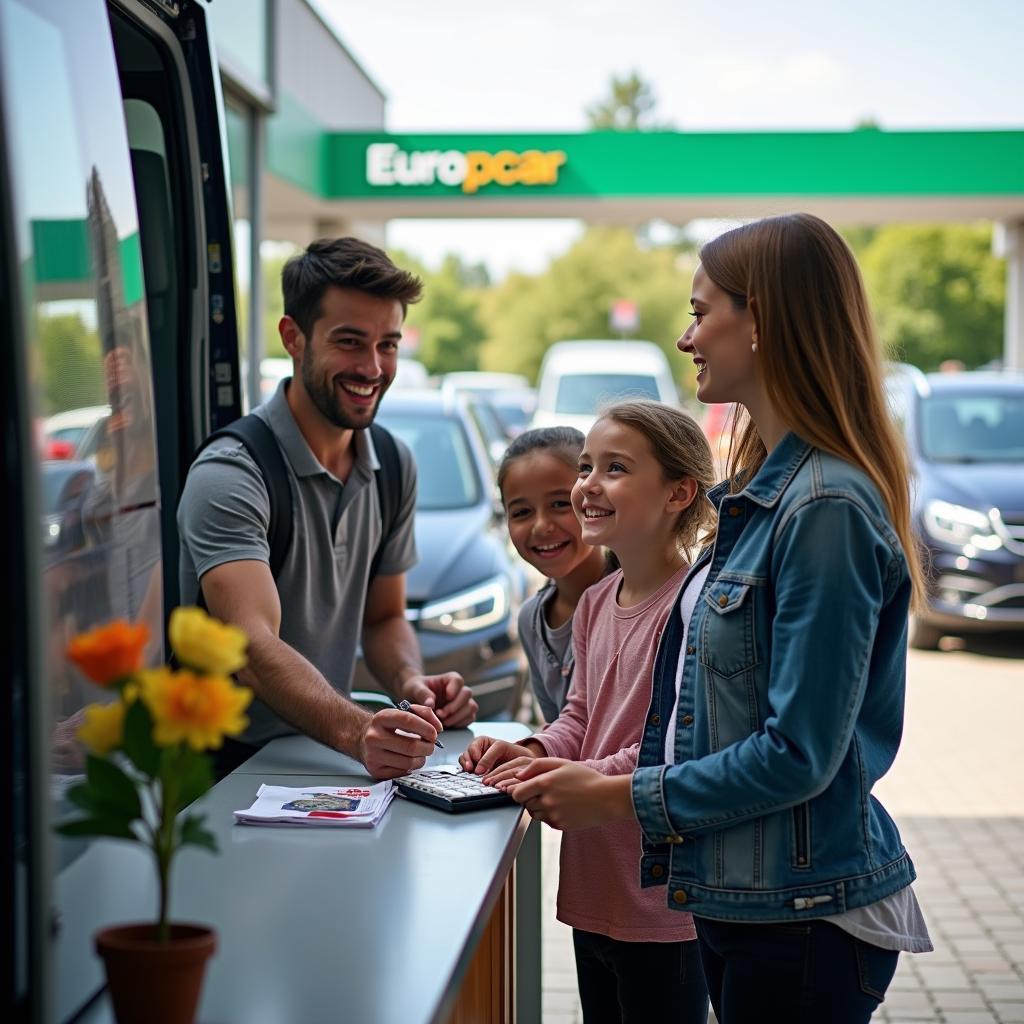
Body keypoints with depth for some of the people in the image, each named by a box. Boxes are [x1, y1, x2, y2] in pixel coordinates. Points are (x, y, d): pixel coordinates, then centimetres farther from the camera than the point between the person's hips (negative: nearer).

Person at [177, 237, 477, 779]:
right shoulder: (230, 475, -17)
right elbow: (253, 647, -30)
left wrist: (411, 683, -6)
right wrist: (357, 733, -46)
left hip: (324, 750, 6)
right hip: (227, 768, -6)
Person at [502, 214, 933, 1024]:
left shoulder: (827, 509, -22)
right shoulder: (762, 494, 8)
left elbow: (799, 753, -23)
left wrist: (619, 799, -15)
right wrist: (590, 775, 10)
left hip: (804, 921, -9)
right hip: (736, 894, 9)